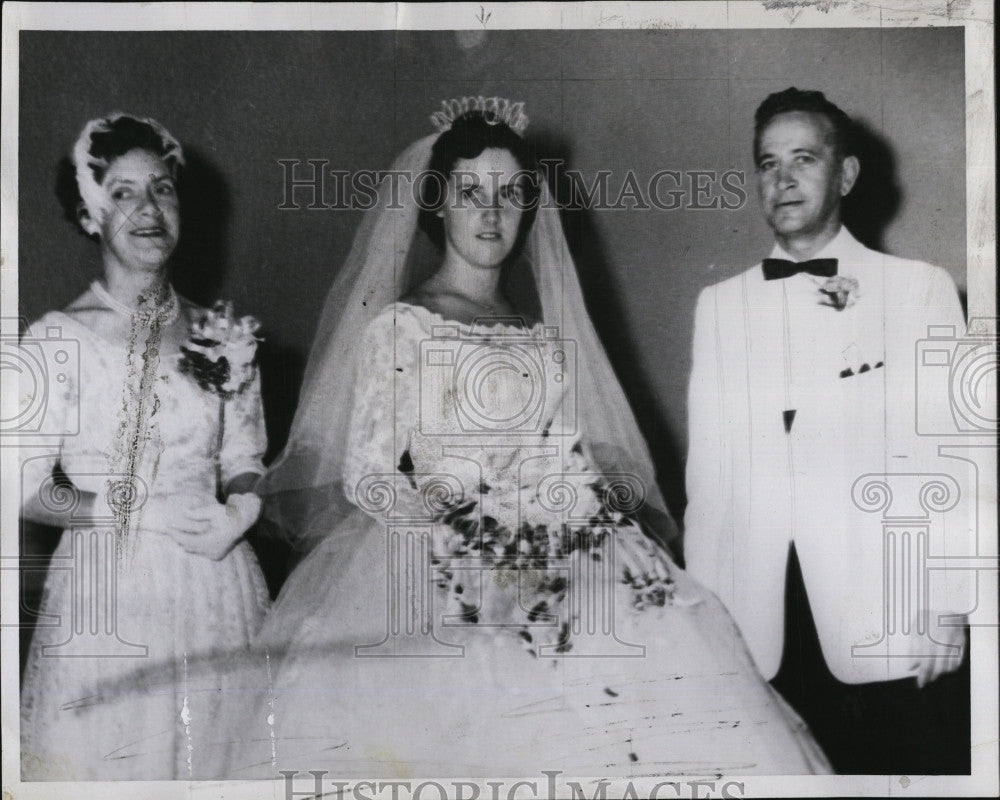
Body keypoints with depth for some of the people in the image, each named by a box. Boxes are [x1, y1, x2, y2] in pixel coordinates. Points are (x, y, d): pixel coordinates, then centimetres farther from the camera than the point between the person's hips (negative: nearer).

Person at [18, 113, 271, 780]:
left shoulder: (220, 335, 8)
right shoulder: (61, 337, -4)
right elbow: (28, 490, -6)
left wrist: (236, 515, -8)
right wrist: (147, 512, -14)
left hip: (217, 590, 3)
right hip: (105, 592, -3)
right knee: (106, 756, 4)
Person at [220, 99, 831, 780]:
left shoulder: (544, 337, 22)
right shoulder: (398, 325, 6)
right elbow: (367, 476, 1)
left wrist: (610, 495, 0)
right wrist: (448, 522, -16)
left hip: (562, 556, 5)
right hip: (447, 567, -4)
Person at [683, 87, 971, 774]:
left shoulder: (920, 288, 4)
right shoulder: (720, 303, 12)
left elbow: (949, 454, 1)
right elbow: (708, 463, 10)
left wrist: (946, 608, -6)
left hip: (885, 614, -2)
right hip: (758, 623, 2)